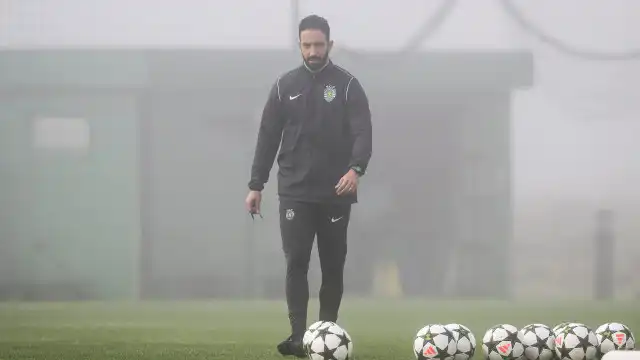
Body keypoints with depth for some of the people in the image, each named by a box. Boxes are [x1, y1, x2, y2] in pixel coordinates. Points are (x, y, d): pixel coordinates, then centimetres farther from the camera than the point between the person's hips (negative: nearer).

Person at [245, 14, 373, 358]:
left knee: (333, 265, 5)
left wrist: (356, 168, -28)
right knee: (296, 262, -9)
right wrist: (256, 185, 5)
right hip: (295, 192, 1)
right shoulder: (285, 85, 7)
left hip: (336, 192, -1)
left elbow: (362, 132, -9)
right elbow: (268, 136, 9)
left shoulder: (348, 85, 0)